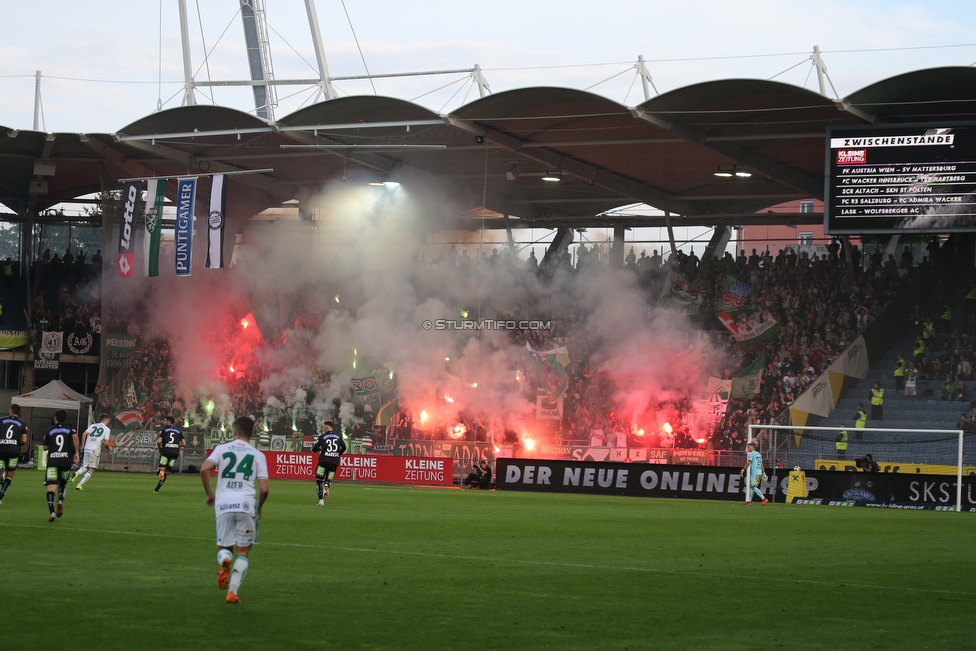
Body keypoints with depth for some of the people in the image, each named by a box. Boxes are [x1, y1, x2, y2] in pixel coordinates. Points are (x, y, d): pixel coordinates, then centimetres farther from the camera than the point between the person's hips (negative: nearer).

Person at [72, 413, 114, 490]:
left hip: (87, 448, 4)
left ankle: (76, 474, -19)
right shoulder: (107, 429, 4)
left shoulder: (92, 426, 15)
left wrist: (83, 445, 8)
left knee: (85, 467, 15)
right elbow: (106, 442, -2)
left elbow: (84, 434, 2)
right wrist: (109, 447, 18)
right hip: (95, 450, -4)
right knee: (91, 470, 3)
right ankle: (79, 485, -9)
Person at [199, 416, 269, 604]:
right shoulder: (258, 455, 8)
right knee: (243, 551, 11)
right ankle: (232, 592, 0)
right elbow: (264, 489, -1)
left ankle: (223, 560, -21)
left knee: (224, 547, 16)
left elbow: (204, 469, -9)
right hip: (246, 504, 0)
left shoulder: (222, 449, 9)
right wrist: (259, 508, 18)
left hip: (223, 504, 0)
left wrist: (209, 493, 6)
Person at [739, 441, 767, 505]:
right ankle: (748, 501, 16)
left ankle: (764, 499, -19)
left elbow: (748, 463, -16)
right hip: (759, 472, 9)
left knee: (754, 487, -10)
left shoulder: (751, 453, -6)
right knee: (751, 486, 14)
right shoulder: (759, 454, 19)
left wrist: (743, 470, -15)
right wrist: (763, 473, 20)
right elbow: (761, 464, 19)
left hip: (754, 473, -9)